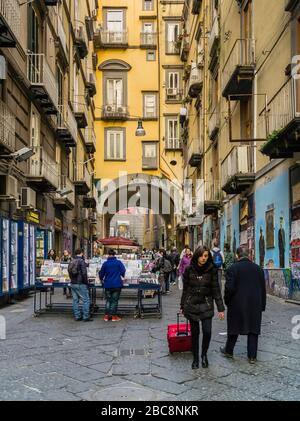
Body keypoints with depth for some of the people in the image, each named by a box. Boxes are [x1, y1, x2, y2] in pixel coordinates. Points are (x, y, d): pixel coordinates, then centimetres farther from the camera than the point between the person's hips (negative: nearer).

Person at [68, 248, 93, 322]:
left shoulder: (71, 262, 10)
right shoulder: (81, 261, -12)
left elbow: (69, 273, 16)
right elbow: (84, 273, -17)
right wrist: (86, 283, -7)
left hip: (73, 284, 8)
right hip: (80, 284, -8)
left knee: (75, 300, 11)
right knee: (86, 300, -1)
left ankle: (77, 316, 14)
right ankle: (86, 317, -1)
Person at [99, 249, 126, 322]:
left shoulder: (105, 263, -3)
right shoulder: (118, 262, -7)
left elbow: (101, 273, 5)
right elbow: (123, 271, -7)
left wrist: (102, 279, 26)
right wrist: (122, 277, 16)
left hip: (108, 285, 2)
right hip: (117, 285, -2)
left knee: (108, 300, 13)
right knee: (115, 300, 6)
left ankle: (106, 316, 10)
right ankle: (113, 316, 7)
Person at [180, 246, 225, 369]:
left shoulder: (212, 270, -4)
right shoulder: (189, 269, -2)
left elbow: (216, 289, -2)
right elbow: (185, 289, 6)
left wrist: (221, 308, -4)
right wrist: (182, 306, 9)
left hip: (206, 305, 0)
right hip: (191, 304, 1)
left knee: (207, 331, -9)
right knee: (194, 332, 6)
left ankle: (204, 355, 17)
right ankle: (195, 358, 21)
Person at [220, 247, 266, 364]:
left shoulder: (233, 268, -11)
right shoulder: (258, 269, 4)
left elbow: (229, 288, -14)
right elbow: (263, 289, 8)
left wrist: (227, 302, 2)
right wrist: (262, 305, 15)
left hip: (237, 304, -2)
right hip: (255, 305, 3)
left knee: (234, 327, 12)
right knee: (253, 330, 8)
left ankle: (229, 351, 28)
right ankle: (252, 356, 11)